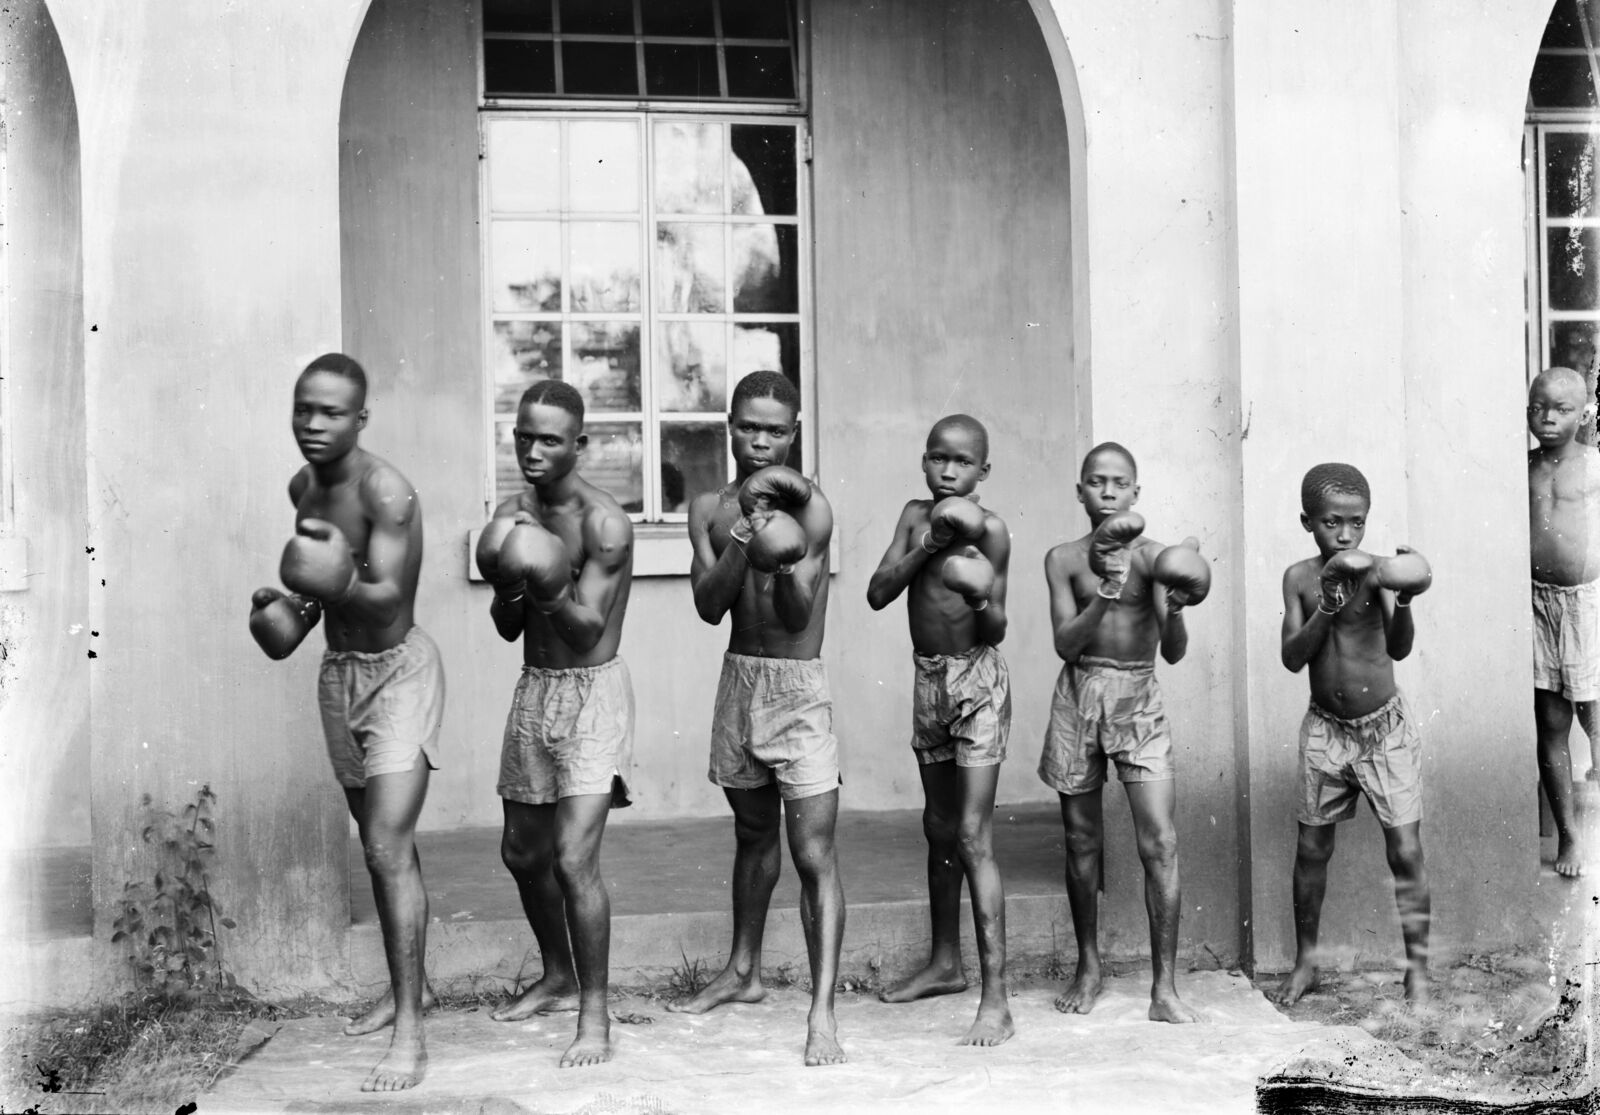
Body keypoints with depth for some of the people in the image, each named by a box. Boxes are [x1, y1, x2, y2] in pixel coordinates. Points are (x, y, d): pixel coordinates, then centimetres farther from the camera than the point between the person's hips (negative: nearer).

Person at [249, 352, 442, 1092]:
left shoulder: (384, 490, -22)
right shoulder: (302, 488, 3)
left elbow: (387, 595, -29)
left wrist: (336, 587, -45)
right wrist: (292, 605, 2)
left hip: (398, 671, -8)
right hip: (339, 670, 8)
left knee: (389, 846, -16)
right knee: (382, 843, 18)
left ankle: (409, 1033, -13)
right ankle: (407, 987, 33)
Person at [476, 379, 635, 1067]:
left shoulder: (604, 523, -16)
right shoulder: (512, 514, 5)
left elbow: (587, 628, -19)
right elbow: (507, 628, 5)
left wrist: (547, 585, -35)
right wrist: (509, 586, -15)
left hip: (593, 693, -7)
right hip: (533, 691, 7)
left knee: (573, 859, -15)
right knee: (522, 853, 17)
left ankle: (594, 1014, -3)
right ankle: (558, 979, 38)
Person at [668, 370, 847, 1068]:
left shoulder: (808, 506, -10)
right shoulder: (711, 507, 4)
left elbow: (797, 614, -16)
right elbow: (709, 605, -7)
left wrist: (782, 564, -35)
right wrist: (743, 537, -21)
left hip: (799, 692, -5)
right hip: (738, 681, 5)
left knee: (814, 855, -8)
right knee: (753, 835, 21)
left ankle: (822, 1010, -6)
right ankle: (743, 972, 36)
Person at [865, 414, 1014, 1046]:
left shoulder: (990, 530, -10)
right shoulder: (915, 516, 4)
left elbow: (997, 630, -9)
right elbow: (877, 594, -5)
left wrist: (984, 599, -29)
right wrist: (927, 546, -15)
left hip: (978, 679, -6)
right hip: (928, 679, 6)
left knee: (973, 836, -11)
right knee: (938, 828, 17)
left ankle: (995, 1000, -11)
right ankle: (946, 964, 34)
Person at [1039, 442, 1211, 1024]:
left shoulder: (1153, 556, -1)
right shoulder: (1064, 559, 1)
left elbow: (1174, 653, -6)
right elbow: (1065, 644, -8)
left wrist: (1173, 609, -26)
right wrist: (1105, 596, -22)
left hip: (1139, 698, -1)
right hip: (1079, 697, 1)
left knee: (1160, 842, -9)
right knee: (1081, 841, 9)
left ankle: (1164, 988, -3)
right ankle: (1088, 967, 27)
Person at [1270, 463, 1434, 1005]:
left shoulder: (1376, 571, -10)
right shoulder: (1300, 578, -3)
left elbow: (1399, 649, -16)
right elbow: (1292, 657, -10)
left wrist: (1404, 601, -34)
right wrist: (1327, 605, -23)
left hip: (1386, 728, -2)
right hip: (1325, 730, 2)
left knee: (1406, 852, -2)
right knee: (1311, 850, 9)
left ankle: (1418, 967, 10)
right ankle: (1305, 963, 24)